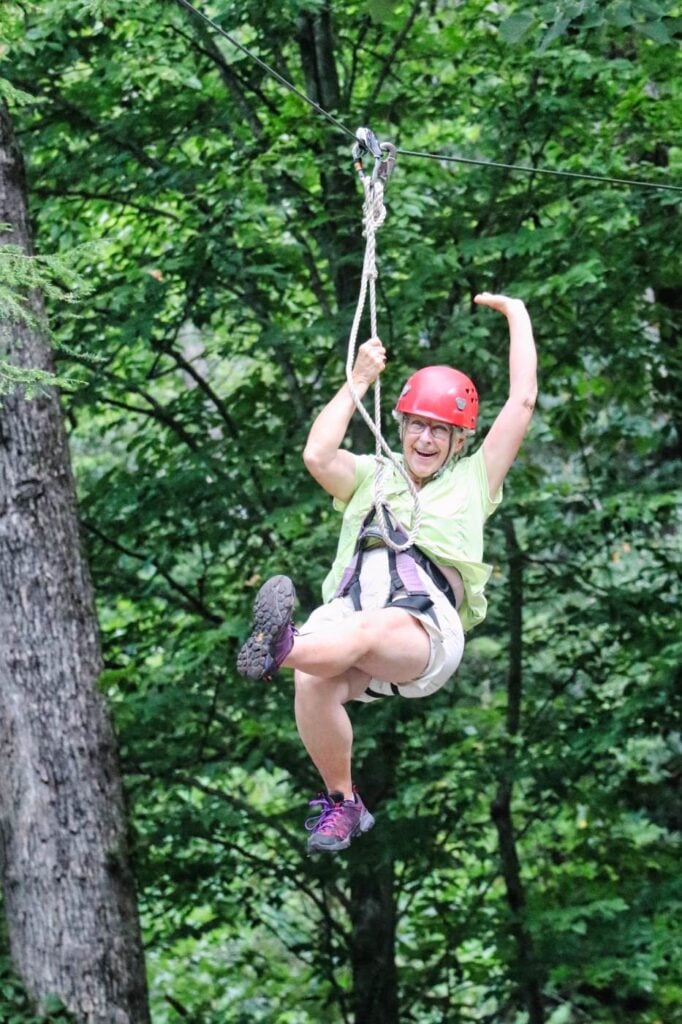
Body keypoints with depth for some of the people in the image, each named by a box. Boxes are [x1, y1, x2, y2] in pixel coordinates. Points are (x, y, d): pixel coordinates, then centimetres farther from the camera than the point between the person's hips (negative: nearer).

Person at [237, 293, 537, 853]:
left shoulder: (472, 481, 28)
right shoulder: (373, 476, 33)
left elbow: (522, 400, 23)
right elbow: (316, 455, 11)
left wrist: (517, 314, 30)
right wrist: (359, 382, 17)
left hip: (425, 632, -2)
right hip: (347, 613, 2)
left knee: (366, 630, -40)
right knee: (314, 686, -33)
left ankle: (282, 649, -73)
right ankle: (341, 802, -15)